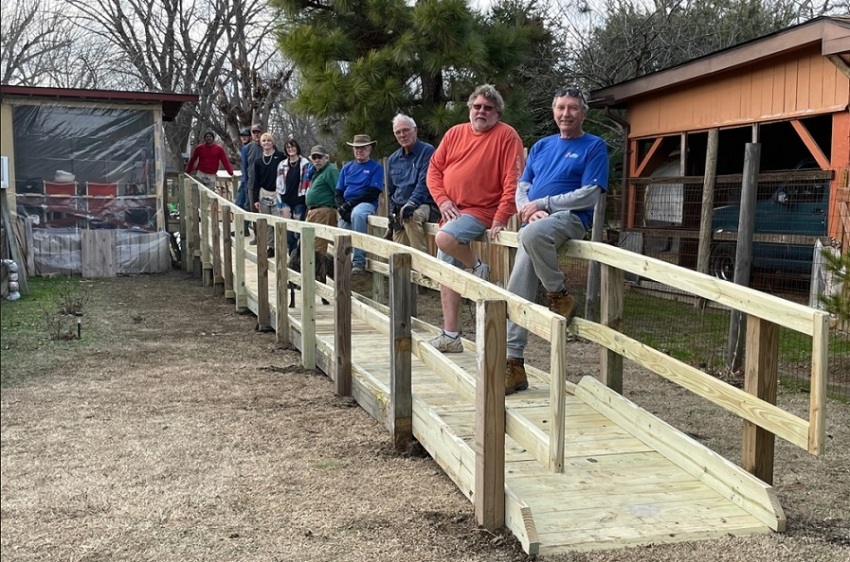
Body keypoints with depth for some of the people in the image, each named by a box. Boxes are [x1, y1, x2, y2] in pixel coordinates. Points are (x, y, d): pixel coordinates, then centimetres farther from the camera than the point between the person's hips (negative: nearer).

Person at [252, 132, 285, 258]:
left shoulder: (280, 156, -3)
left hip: (277, 193, -4)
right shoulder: (258, 161, 8)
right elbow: (256, 181, 11)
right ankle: (271, 247, 13)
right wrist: (256, 199, 6)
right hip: (263, 194, 4)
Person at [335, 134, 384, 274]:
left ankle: (359, 261, -38)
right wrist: (342, 208, -6)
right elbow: (338, 192, 16)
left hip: (366, 204, -6)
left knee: (357, 213, -39)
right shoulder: (347, 168, 20)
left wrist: (350, 204, -13)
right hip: (347, 208, 6)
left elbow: (373, 193, -6)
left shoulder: (376, 167, 4)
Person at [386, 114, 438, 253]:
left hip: (424, 205, -7)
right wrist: (392, 213, 14)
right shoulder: (393, 159, 14)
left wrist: (412, 203, -30)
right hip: (400, 209, 7)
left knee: (411, 216, -39)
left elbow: (424, 182, -17)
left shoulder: (427, 151, -6)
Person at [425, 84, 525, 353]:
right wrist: (442, 200, -5)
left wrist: (501, 219, -19)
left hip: (481, 212, -7)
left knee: (444, 238, -34)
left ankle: (477, 267, -4)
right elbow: (434, 168, 11)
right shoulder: (455, 133, 11)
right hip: (453, 212, 7)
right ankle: (450, 336, 13)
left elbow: (513, 180, -13)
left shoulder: (506, 135, -6)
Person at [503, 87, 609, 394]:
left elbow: (589, 195, -7)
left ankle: (559, 296, -18)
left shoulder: (594, 146, 4)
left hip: (569, 219, -6)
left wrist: (541, 204, -9)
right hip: (535, 223, 6)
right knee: (518, 294, -3)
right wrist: (530, 210, -5)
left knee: (532, 234, -40)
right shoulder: (541, 146, 21)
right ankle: (514, 364, 3)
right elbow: (522, 188, 18)